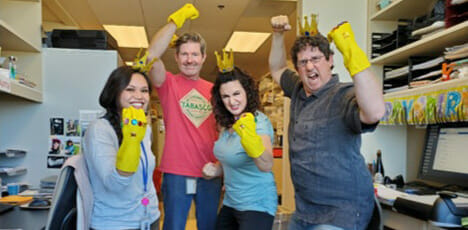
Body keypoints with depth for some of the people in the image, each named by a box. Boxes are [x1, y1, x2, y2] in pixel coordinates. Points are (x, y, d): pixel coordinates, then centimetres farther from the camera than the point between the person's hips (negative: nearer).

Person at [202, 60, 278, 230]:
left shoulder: (259, 122, -20)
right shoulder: (227, 124, 2)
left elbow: (267, 166, -37)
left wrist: (249, 136, -54)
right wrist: (216, 169, -3)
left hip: (257, 205, -7)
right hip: (230, 203, 7)